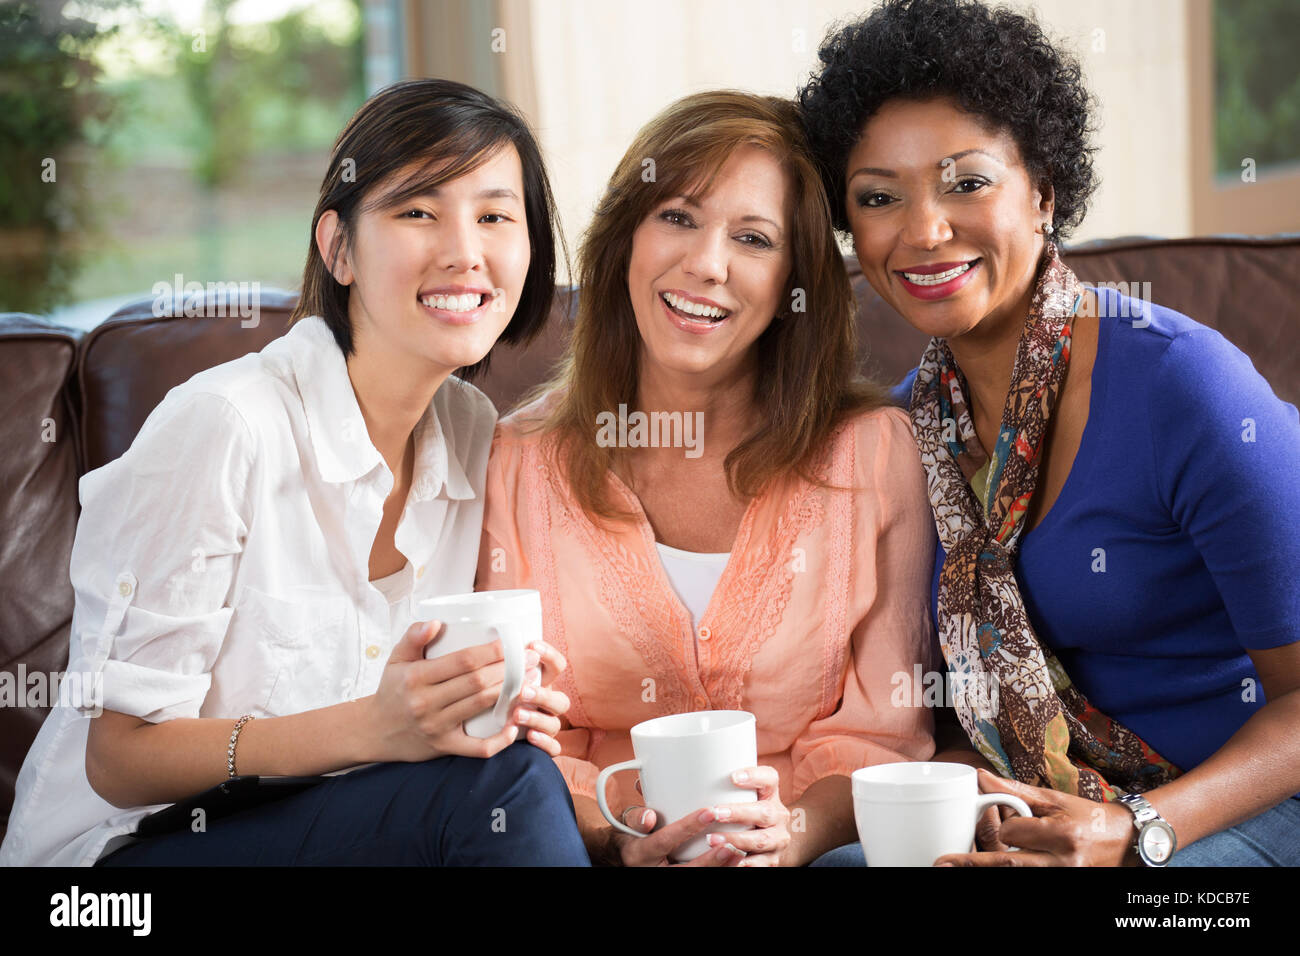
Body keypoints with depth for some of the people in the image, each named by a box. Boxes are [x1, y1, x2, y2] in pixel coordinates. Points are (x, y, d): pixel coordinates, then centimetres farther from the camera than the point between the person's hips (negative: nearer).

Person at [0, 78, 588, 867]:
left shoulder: (474, 434, 3)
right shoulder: (224, 426, -17)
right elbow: (120, 757, -16)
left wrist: (499, 701, -13)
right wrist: (373, 727, -29)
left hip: (343, 826, 6)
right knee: (504, 787, -27)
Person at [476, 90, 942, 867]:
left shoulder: (874, 452, 3)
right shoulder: (519, 461, 4)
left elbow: (880, 731, 1)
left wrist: (794, 832, -20)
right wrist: (619, 833, -18)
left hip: (814, 850, -1)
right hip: (602, 856, 1)